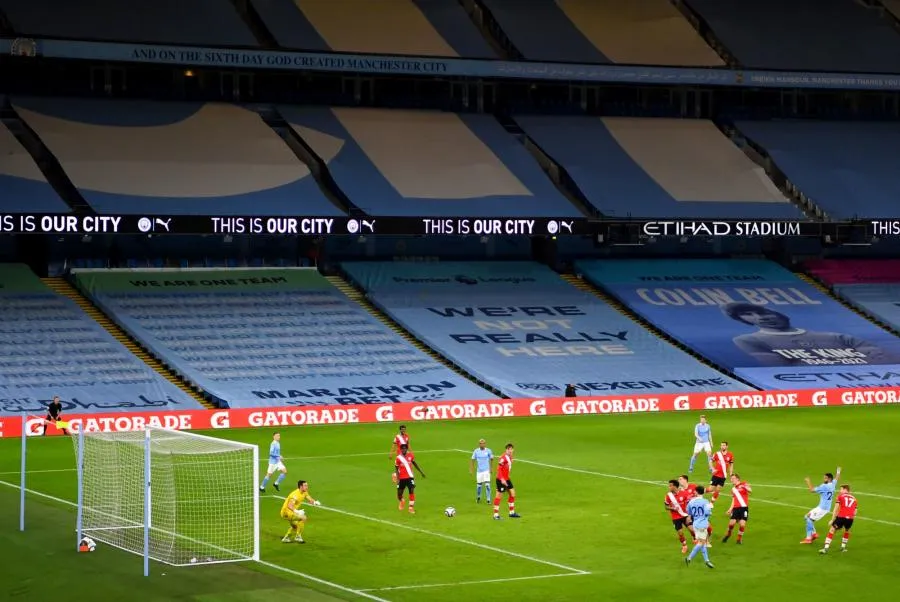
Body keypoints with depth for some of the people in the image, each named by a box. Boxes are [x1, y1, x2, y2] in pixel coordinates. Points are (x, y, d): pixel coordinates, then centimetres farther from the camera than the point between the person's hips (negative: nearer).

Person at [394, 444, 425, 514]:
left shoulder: (410, 455, -2)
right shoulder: (398, 458, -11)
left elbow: (414, 464, 14)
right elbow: (396, 468, -6)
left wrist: (421, 472, 19)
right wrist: (397, 478, -17)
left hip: (410, 477, 1)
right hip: (401, 478, -1)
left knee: (411, 491, -14)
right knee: (399, 493, 7)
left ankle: (411, 508, -3)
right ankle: (401, 502, 43)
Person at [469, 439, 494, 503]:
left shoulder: (488, 451, -4)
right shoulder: (476, 451, -1)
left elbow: (491, 459, 9)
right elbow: (472, 460, 4)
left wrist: (491, 468, 7)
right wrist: (471, 470, 0)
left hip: (487, 470, -2)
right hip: (479, 471, 2)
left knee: (487, 485, -12)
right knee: (479, 485, 8)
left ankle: (488, 499, -8)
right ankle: (478, 497, 33)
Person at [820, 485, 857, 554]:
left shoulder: (840, 496, 11)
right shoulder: (854, 498, 22)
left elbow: (836, 509, 5)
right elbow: (855, 512, 21)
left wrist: (832, 520, 7)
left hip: (841, 517, -3)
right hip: (850, 518, 3)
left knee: (832, 530, 8)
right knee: (847, 531, 32)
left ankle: (826, 548, 0)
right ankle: (843, 547, 32)